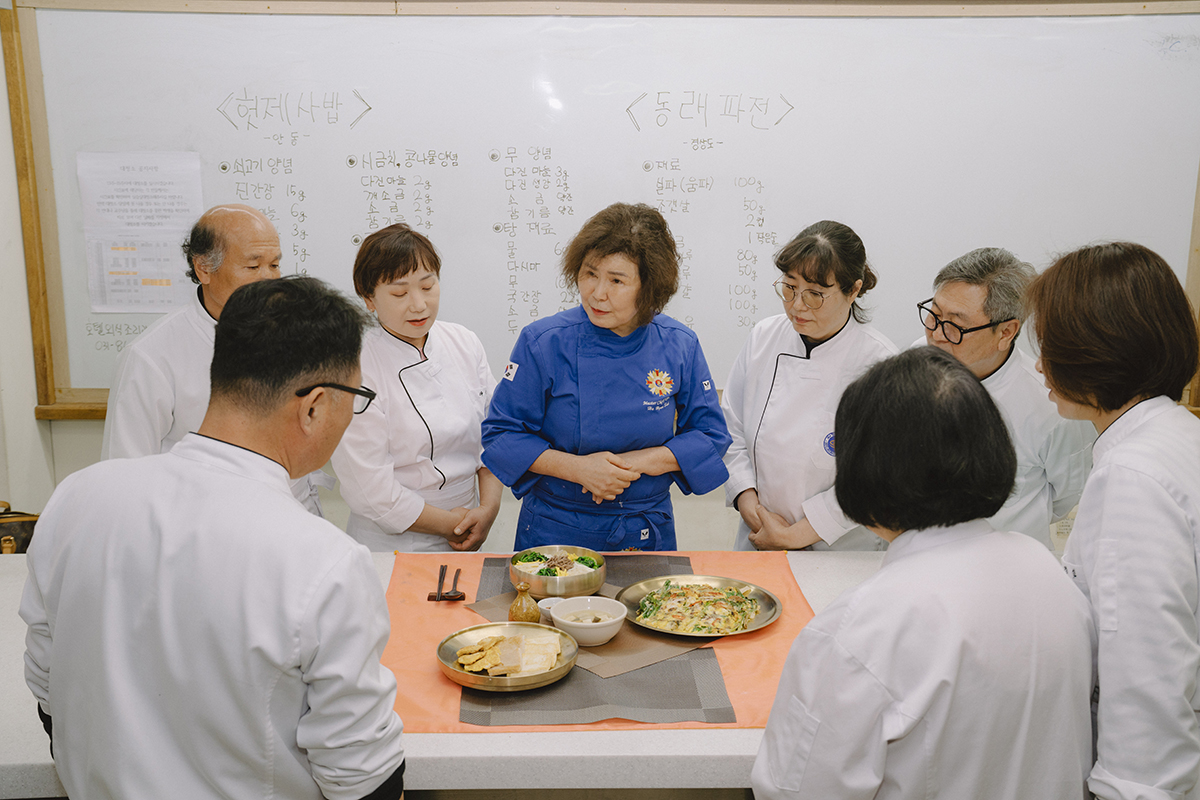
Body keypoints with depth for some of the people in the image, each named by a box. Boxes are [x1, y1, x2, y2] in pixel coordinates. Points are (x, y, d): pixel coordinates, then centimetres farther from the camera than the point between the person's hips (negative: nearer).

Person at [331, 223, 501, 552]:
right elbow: (369, 490, -19)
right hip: (390, 546, -5)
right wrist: (448, 523, -12)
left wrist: (488, 508, -9)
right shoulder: (354, 367, -19)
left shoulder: (465, 343, -1)